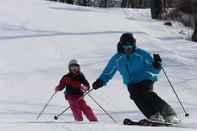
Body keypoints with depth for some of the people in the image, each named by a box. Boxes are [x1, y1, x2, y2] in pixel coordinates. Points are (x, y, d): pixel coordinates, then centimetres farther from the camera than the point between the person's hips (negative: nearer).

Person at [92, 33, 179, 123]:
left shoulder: (141, 54, -5)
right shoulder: (117, 59, 4)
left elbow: (154, 70, -5)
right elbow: (108, 72, 19)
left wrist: (156, 65, -26)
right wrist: (100, 81, 5)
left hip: (145, 80, -3)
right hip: (132, 84, 3)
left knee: (148, 95, -29)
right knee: (136, 97, -28)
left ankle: (169, 115, -31)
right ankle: (154, 116, -36)